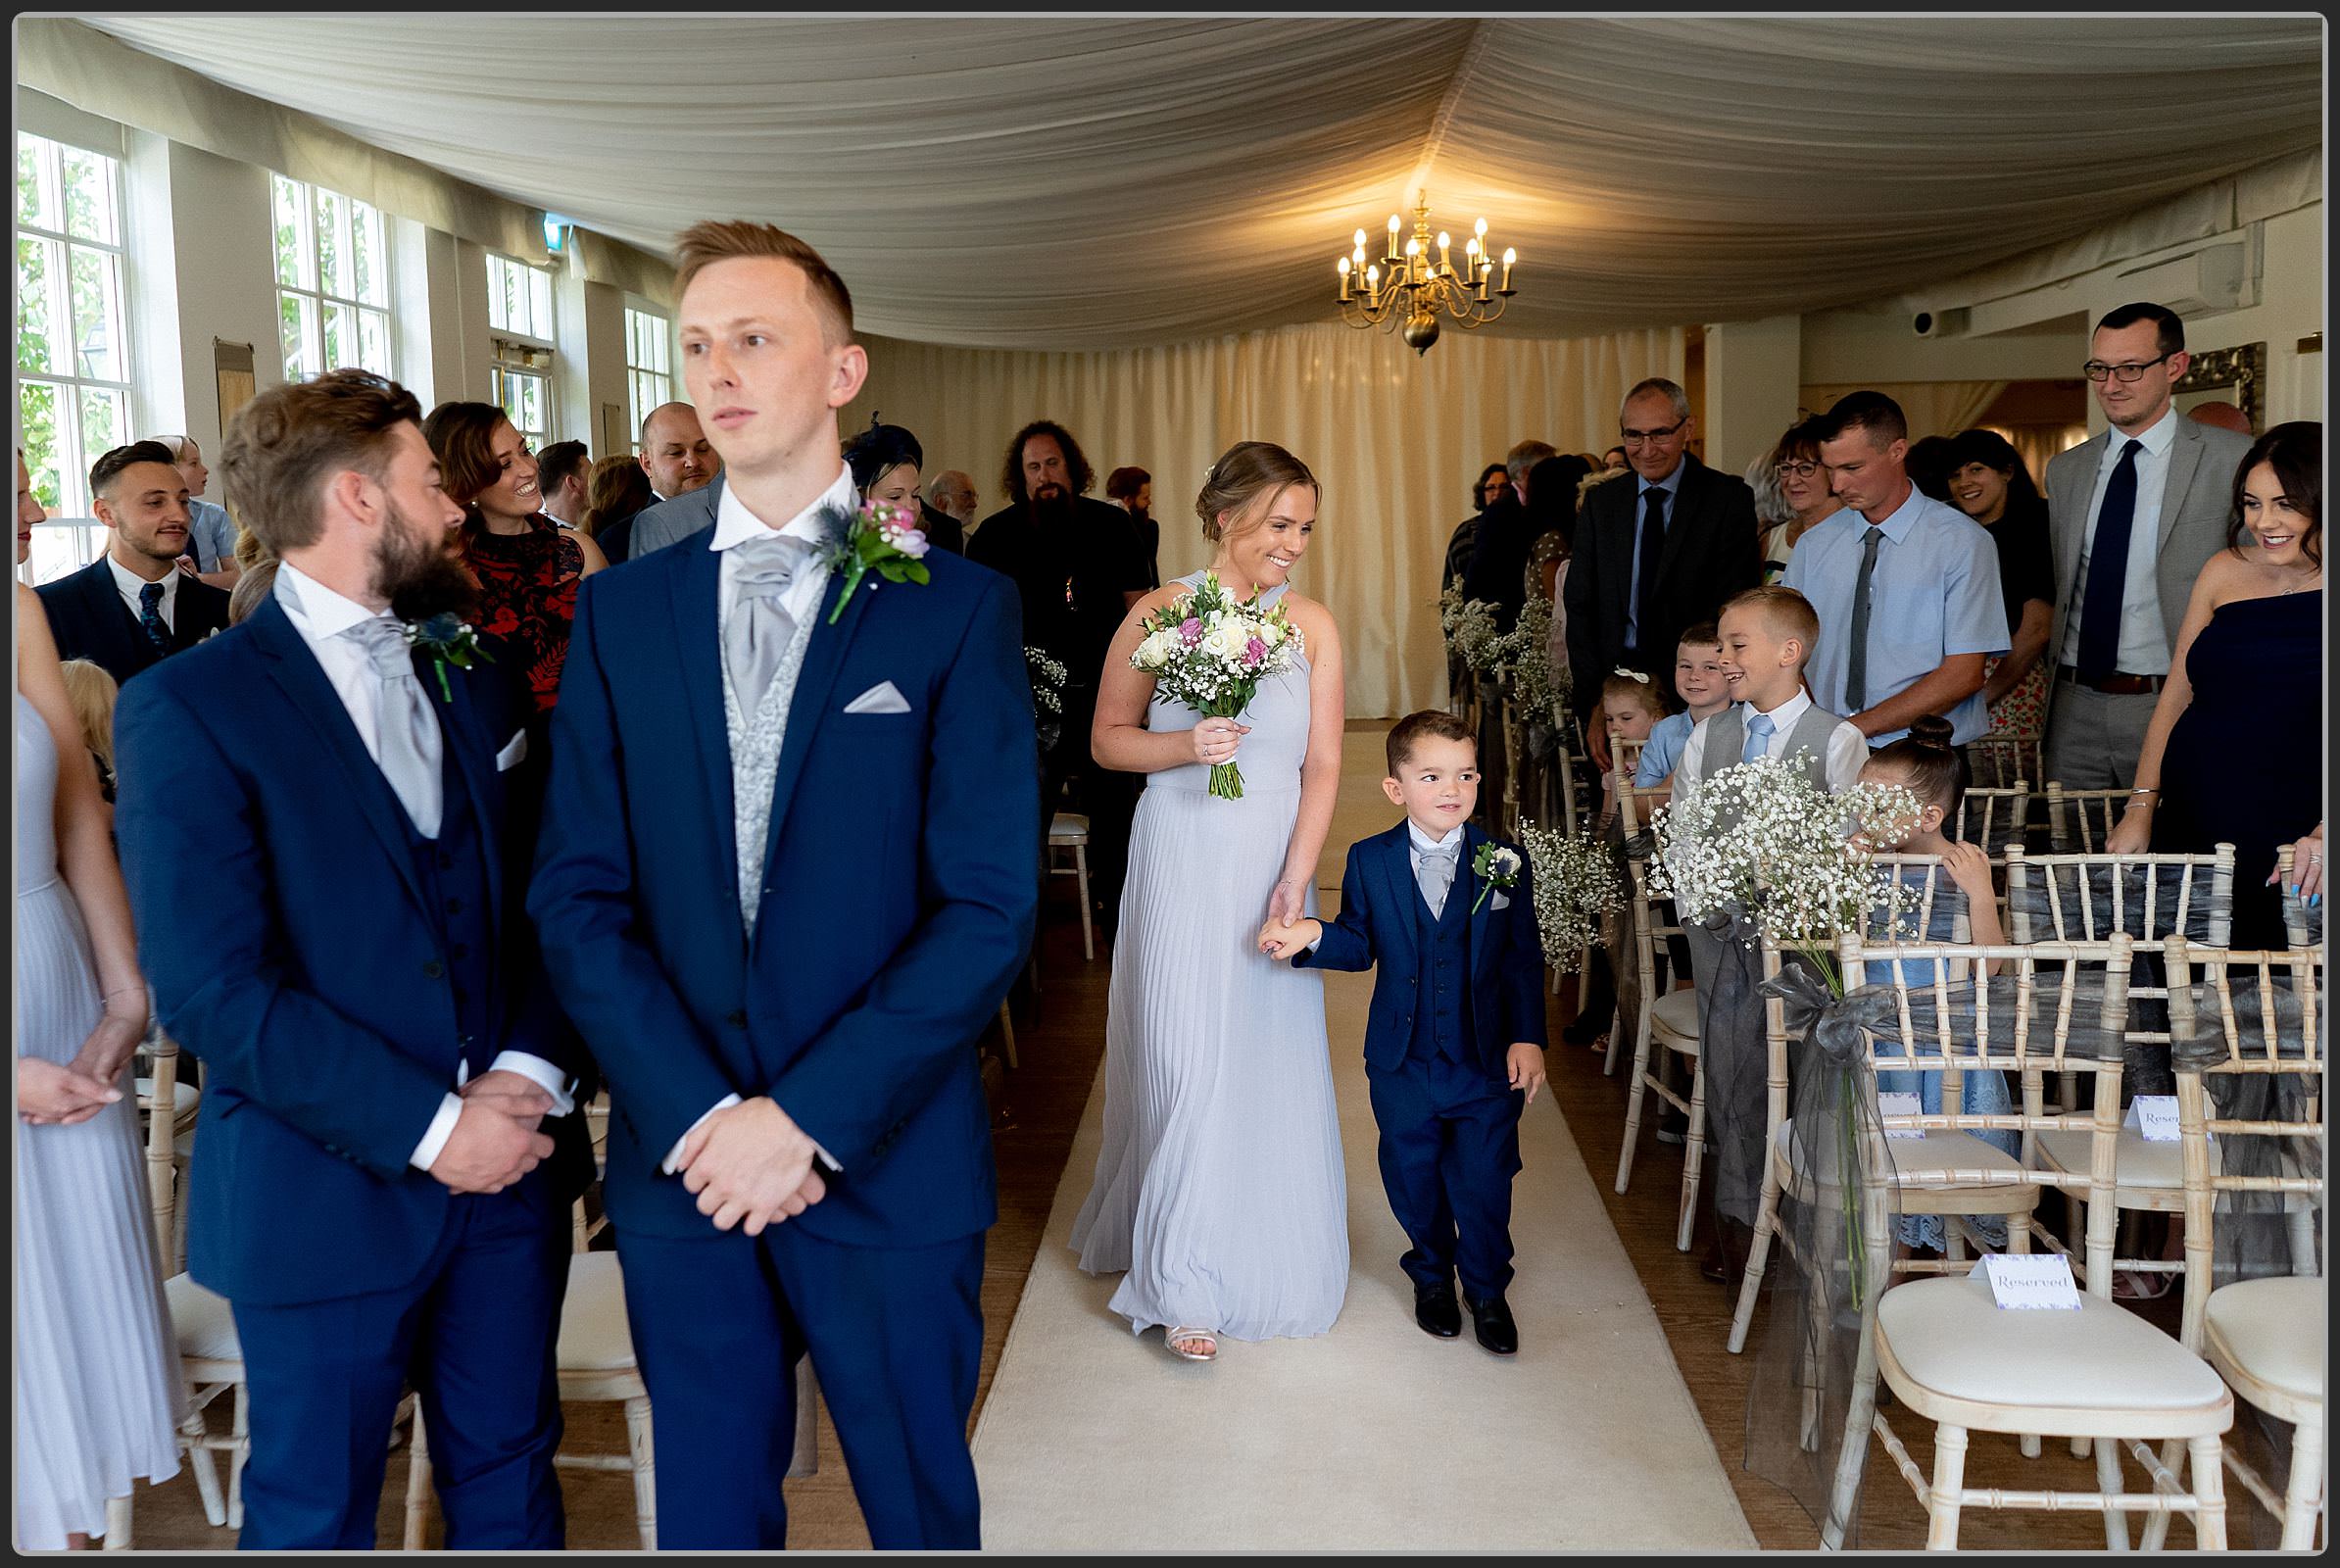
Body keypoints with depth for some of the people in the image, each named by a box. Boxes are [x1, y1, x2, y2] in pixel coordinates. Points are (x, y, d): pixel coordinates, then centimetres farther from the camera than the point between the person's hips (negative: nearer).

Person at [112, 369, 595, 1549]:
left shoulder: (468, 680, 9)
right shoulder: (186, 709, -11)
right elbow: (212, 993, -17)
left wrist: (533, 1069, -11)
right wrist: (426, 1128, -17)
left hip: (513, 1167, 5)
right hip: (325, 1199, -5)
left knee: (510, 1479, 17)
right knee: (315, 1510, 13)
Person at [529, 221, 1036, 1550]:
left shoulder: (958, 607, -5)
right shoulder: (621, 610, 4)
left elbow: (992, 907, -10)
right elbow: (579, 892, 0)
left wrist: (810, 1119, -14)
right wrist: (696, 1117, -12)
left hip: (889, 1164, -2)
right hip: (679, 1164, 2)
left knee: (921, 1505, 16)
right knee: (709, 1510, 18)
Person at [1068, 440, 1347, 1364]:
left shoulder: (1313, 626, 1)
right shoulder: (1159, 615, -4)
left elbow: (1322, 765, -1)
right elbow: (1107, 739, 1)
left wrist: (1295, 880, -10)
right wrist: (1186, 746, -18)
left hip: (1274, 868, 2)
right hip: (1181, 870, -2)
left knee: (1271, 1060, 9)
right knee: (1184, 1062, -1)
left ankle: (1265, 1253, 30)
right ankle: (1185, 1280, 14)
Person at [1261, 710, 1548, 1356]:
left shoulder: (1504, 861, -5)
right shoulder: (1369, 861, -3)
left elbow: (1523, 959, -1)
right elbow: (1360, 944, 1)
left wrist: (1528, 1037, -6)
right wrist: (1313, 936, -19)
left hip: (1488, 1060, -1)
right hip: (1402, 1061, 1)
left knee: (1484, 1183, 6)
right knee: (1414, 1180, 15)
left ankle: (1487, 1289, 30)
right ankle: (1432, 1275, 40)